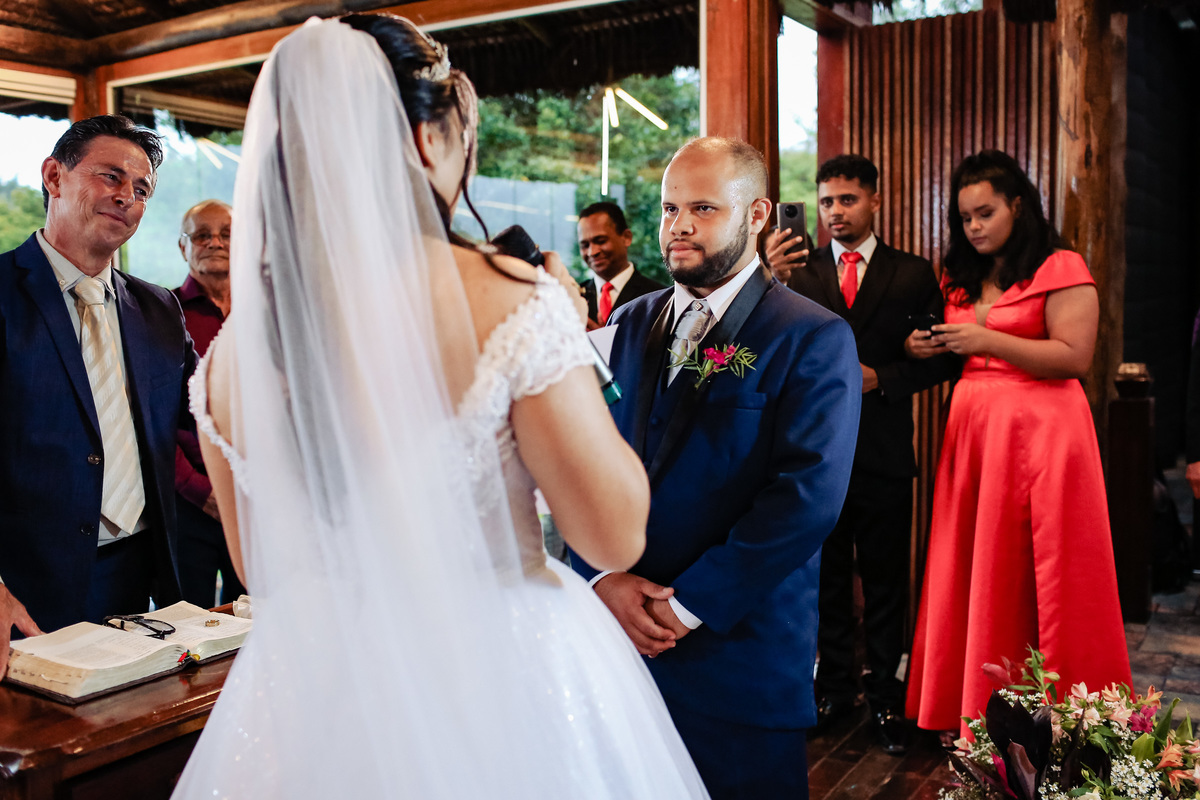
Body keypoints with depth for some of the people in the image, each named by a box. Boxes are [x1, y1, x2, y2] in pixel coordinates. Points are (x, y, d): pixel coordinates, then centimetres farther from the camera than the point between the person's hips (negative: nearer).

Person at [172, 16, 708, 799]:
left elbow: (263, 572, 6)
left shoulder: (235, 349, -6)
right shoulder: (509, 301, -21)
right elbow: (617, 536, -14)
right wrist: (568, 345, -5)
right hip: (500, 695, -3)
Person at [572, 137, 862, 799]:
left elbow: (806, 496, -17)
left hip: (740, 651, -4)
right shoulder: (632, 324, 10)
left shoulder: (814, 339, -8)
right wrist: (604, 576, -10)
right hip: (615, 632, 5)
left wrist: (688, 605, -16)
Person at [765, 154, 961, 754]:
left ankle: (885, 695, 22)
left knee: (885, 580, 8)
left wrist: (882, 378, -13)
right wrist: (771, 282, -22)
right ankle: (834, 686, 27)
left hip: (884, 452, -1)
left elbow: (939, 360, 2)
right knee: (826, 576, 12)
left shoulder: (914, 275, 3)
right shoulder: (798, 272, 4)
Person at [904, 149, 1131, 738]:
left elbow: (1075, 357, -12)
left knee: (1038, 574, -2)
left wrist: (989, 340, -18)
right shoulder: (961, 279, 17)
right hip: (972, 430, 6)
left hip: (1041, 430, -6)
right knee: (974, 573, 6)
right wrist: (930, 349, 0)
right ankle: (974, 707, 17)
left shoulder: (1061, 268, -3)